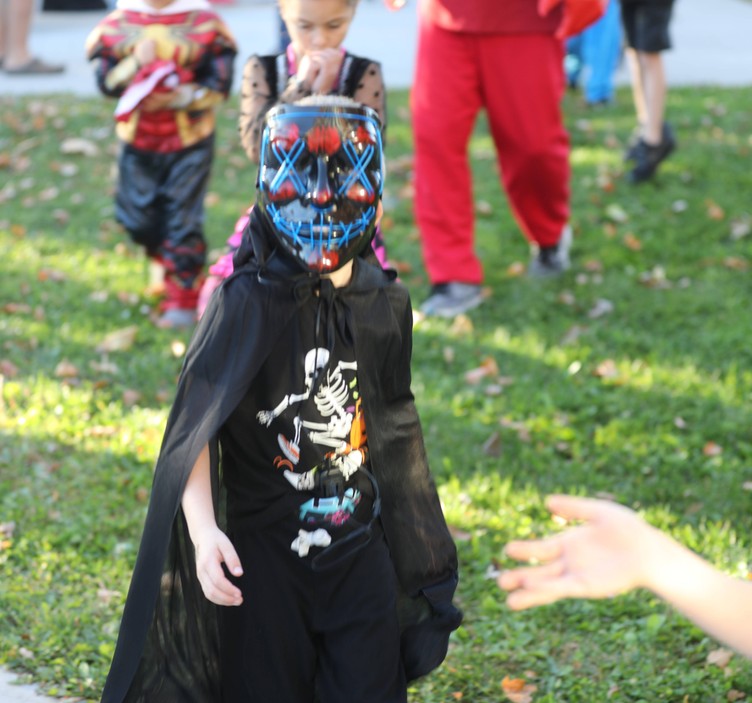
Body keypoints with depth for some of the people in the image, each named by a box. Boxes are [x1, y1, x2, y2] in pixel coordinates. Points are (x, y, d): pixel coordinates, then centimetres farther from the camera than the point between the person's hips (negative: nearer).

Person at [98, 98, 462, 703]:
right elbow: (194, 422, -23)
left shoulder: (386, 303, 0)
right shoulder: (249, 302, -16)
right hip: (264, 554, -4)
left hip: (359, 549, 4)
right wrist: (202, 529, -37)